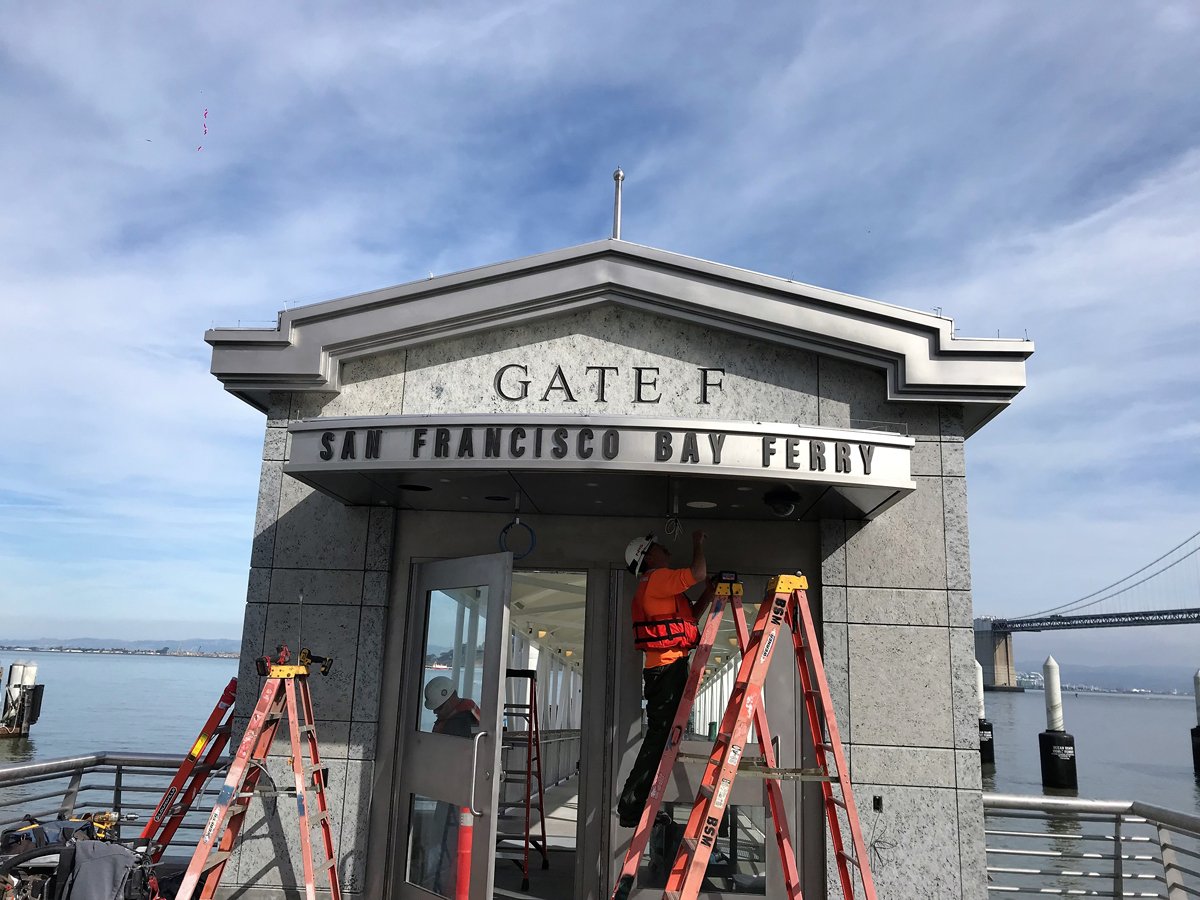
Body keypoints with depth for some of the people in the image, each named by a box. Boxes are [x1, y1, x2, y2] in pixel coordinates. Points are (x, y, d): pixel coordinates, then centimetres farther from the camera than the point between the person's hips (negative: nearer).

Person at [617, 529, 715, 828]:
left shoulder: (658, 585, 24)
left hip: (666, 669, 11)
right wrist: (698, 544, 0)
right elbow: (698, 573, -17)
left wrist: (711, 590, 17)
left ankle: (634, 807, 16)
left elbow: (692, 614, 27)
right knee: (660, 736, -11)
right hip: (667, 667, -11)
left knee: (662, 736, 12)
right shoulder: (658, 578, -8)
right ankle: (631, 808, -9)